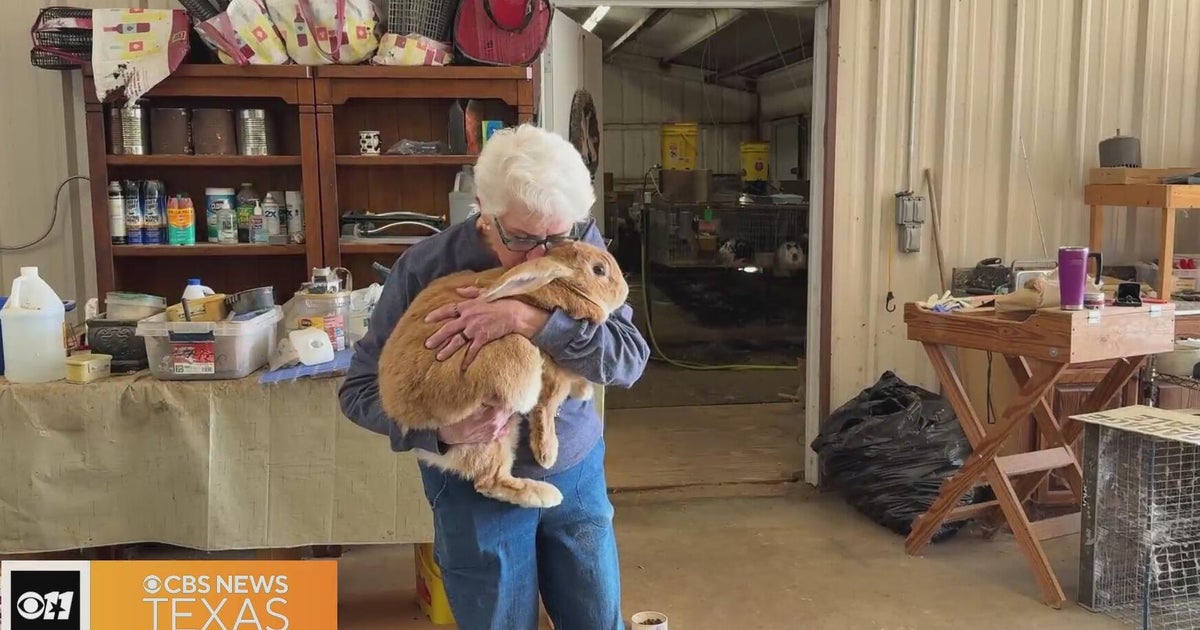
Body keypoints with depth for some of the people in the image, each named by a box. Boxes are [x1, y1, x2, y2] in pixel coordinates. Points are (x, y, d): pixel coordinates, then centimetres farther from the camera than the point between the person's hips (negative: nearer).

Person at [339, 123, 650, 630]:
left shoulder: (583, 245, -13)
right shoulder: (426, 267, -18)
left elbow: (631, 358, -23)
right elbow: (359, 390, -12)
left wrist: (531, 320, -37)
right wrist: (438, 428, -31)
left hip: (577, 472, 3)